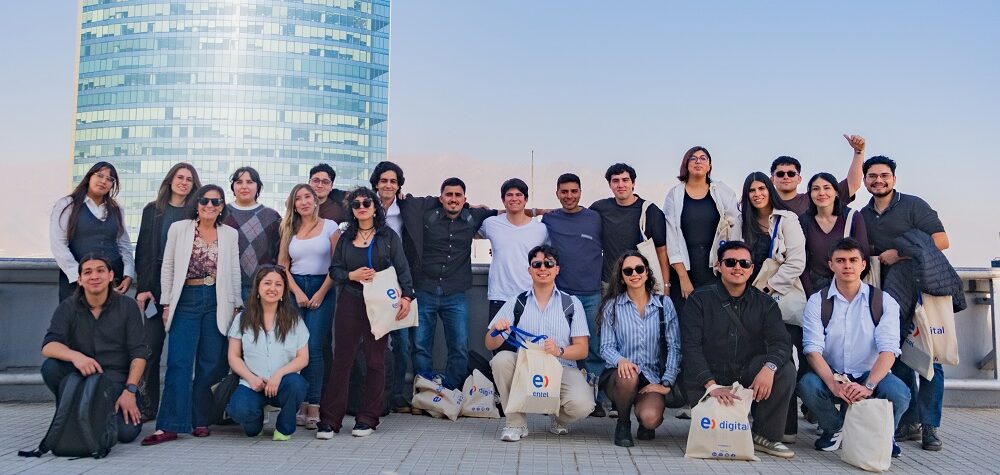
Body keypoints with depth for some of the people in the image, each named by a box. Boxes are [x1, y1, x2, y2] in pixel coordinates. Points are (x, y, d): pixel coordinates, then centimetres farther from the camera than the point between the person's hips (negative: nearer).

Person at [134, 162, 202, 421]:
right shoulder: (153, 211, 11)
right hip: (157, 287, 1)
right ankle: (147, 406, 5)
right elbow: (143, 251, 7)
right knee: (151, 347, -2)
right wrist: (143, 288, -3)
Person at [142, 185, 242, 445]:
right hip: (186, 300, -1)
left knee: (210, 364, 3)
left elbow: (235, 272, 11)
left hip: (217, 301, 1)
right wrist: (167, 303, 2)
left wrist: (236, 305, 8)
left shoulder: (230, 234, 9)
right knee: (179, 363, -7)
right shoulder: (179, 229, 5)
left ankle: (200, 421, 14)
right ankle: (169, 426, -7)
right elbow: (167, 267, 6)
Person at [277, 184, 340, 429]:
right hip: (295, 290, 3)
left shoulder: (329, 226, 3)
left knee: (314, 348, -9)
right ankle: (300, 404, 5)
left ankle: (314, 406, -6)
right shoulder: (290, 230, 13)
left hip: (322, 289, -3)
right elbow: (282, 266, 9)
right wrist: (298, 292, -4)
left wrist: (321, 293, -7)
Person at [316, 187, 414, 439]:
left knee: (375, 360, 3)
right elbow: (334, 269, 10)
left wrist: (406, 296, -12)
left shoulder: (389, 236, 4)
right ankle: (329, 419, 4)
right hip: (350, 303, 2)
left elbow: (402, 269, 0)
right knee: (342, 359, 0)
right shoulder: (346, 238, 11)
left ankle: (368, 418, 13)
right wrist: (351, 275, -10)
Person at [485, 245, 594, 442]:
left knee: (582, 405, -29)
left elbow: (582, 350, 0)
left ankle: (559, 419, 10)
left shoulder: (572, 303, 8)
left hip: (562, 369, -1)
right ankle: (516, 423, -10)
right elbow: (490, 345, 6)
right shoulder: (516, 303, 10)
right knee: (501, 359, -29)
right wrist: (496, 330, -18)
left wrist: (559, 351, -21)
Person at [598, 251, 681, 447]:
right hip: (621, 374, 0)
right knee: (628, 378, -37)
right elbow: (606, 346, -2)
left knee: (650, 418, -28)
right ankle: (623, 424, -5)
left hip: (652, 379, 0)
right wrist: (620, 360, -24)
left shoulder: (664, 304, 6)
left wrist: (666, 383, -6)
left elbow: (674, 347, 3)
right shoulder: (612, 306, 4)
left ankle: (645, 423, 13)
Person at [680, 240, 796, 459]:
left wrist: (769, 367, -29)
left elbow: (781, 342, -6)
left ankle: (765, 436, -7)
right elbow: (691, 347, -10)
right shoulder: (699, 300, -1)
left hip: (750, 378, 3)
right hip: (708, 381, -3)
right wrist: (711, 385, -23)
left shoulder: (765, 303, 7)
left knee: (786, 370, -25)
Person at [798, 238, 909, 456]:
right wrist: (834, 385, -29)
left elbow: (888, 350, -13)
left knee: (899, 393, -30)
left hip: (870, 375, 0)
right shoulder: (817, 302, -1)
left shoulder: (883, 301, -1)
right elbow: (813, 350, -11)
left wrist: (868, 386, -30)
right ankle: (835, 429, 2)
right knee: (807, 385, -31)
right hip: (831, 377, 0)